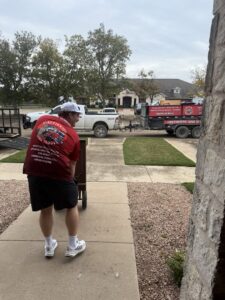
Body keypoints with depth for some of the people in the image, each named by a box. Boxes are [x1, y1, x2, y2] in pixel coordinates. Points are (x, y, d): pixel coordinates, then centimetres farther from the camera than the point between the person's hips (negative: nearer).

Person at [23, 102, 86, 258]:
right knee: (72, 206, 17)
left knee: (45, 209, 20)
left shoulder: (42, 120, 15)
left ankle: (49, 245, 36)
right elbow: (72, 165, 11)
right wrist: (70, 179, 23)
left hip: (33, 171, 4)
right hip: (58, 172, -4)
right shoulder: (73, 135, 7)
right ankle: (73, 246, 27)